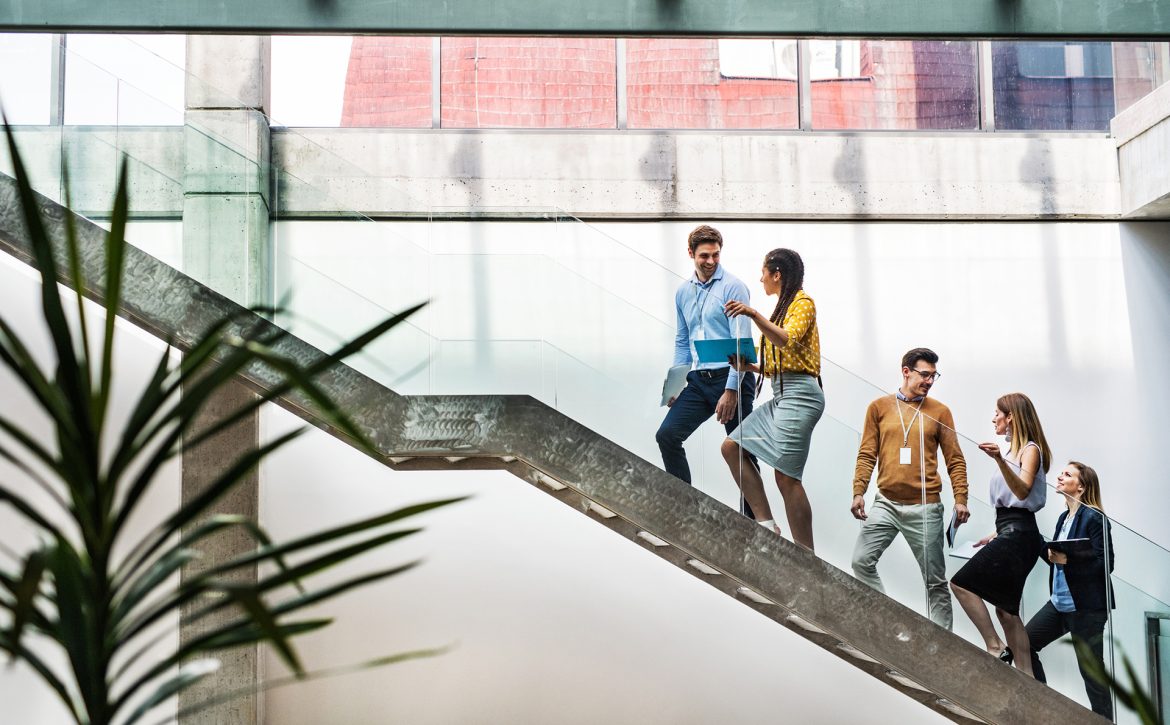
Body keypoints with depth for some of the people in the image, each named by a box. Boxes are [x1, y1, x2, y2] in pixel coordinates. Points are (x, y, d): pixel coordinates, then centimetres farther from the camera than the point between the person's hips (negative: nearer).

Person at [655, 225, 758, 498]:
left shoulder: (733, 287, -7)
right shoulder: (683, 292, 13)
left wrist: (731, 390, -19)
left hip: (730, 377, -6)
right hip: (699, 380, 6)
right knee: (667, 434, -5)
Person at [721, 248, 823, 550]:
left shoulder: (802, 302, -3)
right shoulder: (783, 307, 23)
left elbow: (788, 340, -22)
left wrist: (754, 315, -32)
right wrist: (750, 367, 8)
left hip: (799, 394, -10)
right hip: (781, 395, 10)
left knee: (785, 476, -14)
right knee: (731, 447, 4)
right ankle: (766, 524, 2)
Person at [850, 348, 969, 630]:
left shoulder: (940, 412, 4)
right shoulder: (879, 407, 6)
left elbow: (955, 460, 4)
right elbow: (867, 455, 5)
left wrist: (960, 499, -7)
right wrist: (858, 492, -6)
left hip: (925, 508, -1)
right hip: (885, 503, 1)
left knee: (935, 580, 3)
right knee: (861, 561, -8)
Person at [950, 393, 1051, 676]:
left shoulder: (1030, 449, -5)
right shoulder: (1013, 450, 21)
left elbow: (1023, 491, -22)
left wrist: (1000, 461, -36)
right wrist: (996, 535, 23)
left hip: (1018, 533, -10)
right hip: (1011, 534, 10)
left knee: (962, 583, -14)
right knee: (1006, 609, 7)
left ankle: (996, 647, -12)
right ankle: (1027, 678, 8)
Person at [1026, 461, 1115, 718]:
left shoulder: (1094, 518, -14)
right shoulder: (1064, 518, 12)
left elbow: (1105, 563, -20)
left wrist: (1067, 560, -28)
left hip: (1086, 607, -9)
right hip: (1060, 602, 9)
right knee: (1023, 643, 8)